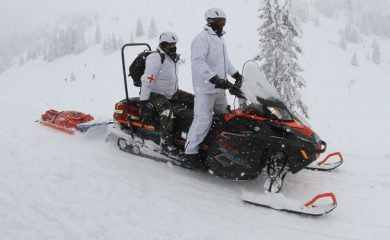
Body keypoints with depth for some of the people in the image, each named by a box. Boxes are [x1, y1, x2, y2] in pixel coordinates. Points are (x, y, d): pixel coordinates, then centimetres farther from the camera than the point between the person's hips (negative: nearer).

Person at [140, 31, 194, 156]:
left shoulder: (173, 57, 11)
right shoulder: (156, 57, -18)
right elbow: (146, 80, -24)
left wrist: (178, 93, 25)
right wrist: (143, 101, -28)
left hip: (172, 93, 9)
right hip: (156, 94, -9)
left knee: (194, 100, 0)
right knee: (167, 111, -36)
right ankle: (166, 145, -33)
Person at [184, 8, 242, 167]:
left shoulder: (219, 39, 18)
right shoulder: (202, 38, -13)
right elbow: (197, 62, -26)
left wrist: (235, 74, 21)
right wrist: (215, 79, -33)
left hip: (219, 87, 10)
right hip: (206, 87, -10)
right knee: (203, 119, -12)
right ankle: (190, 151, -4)